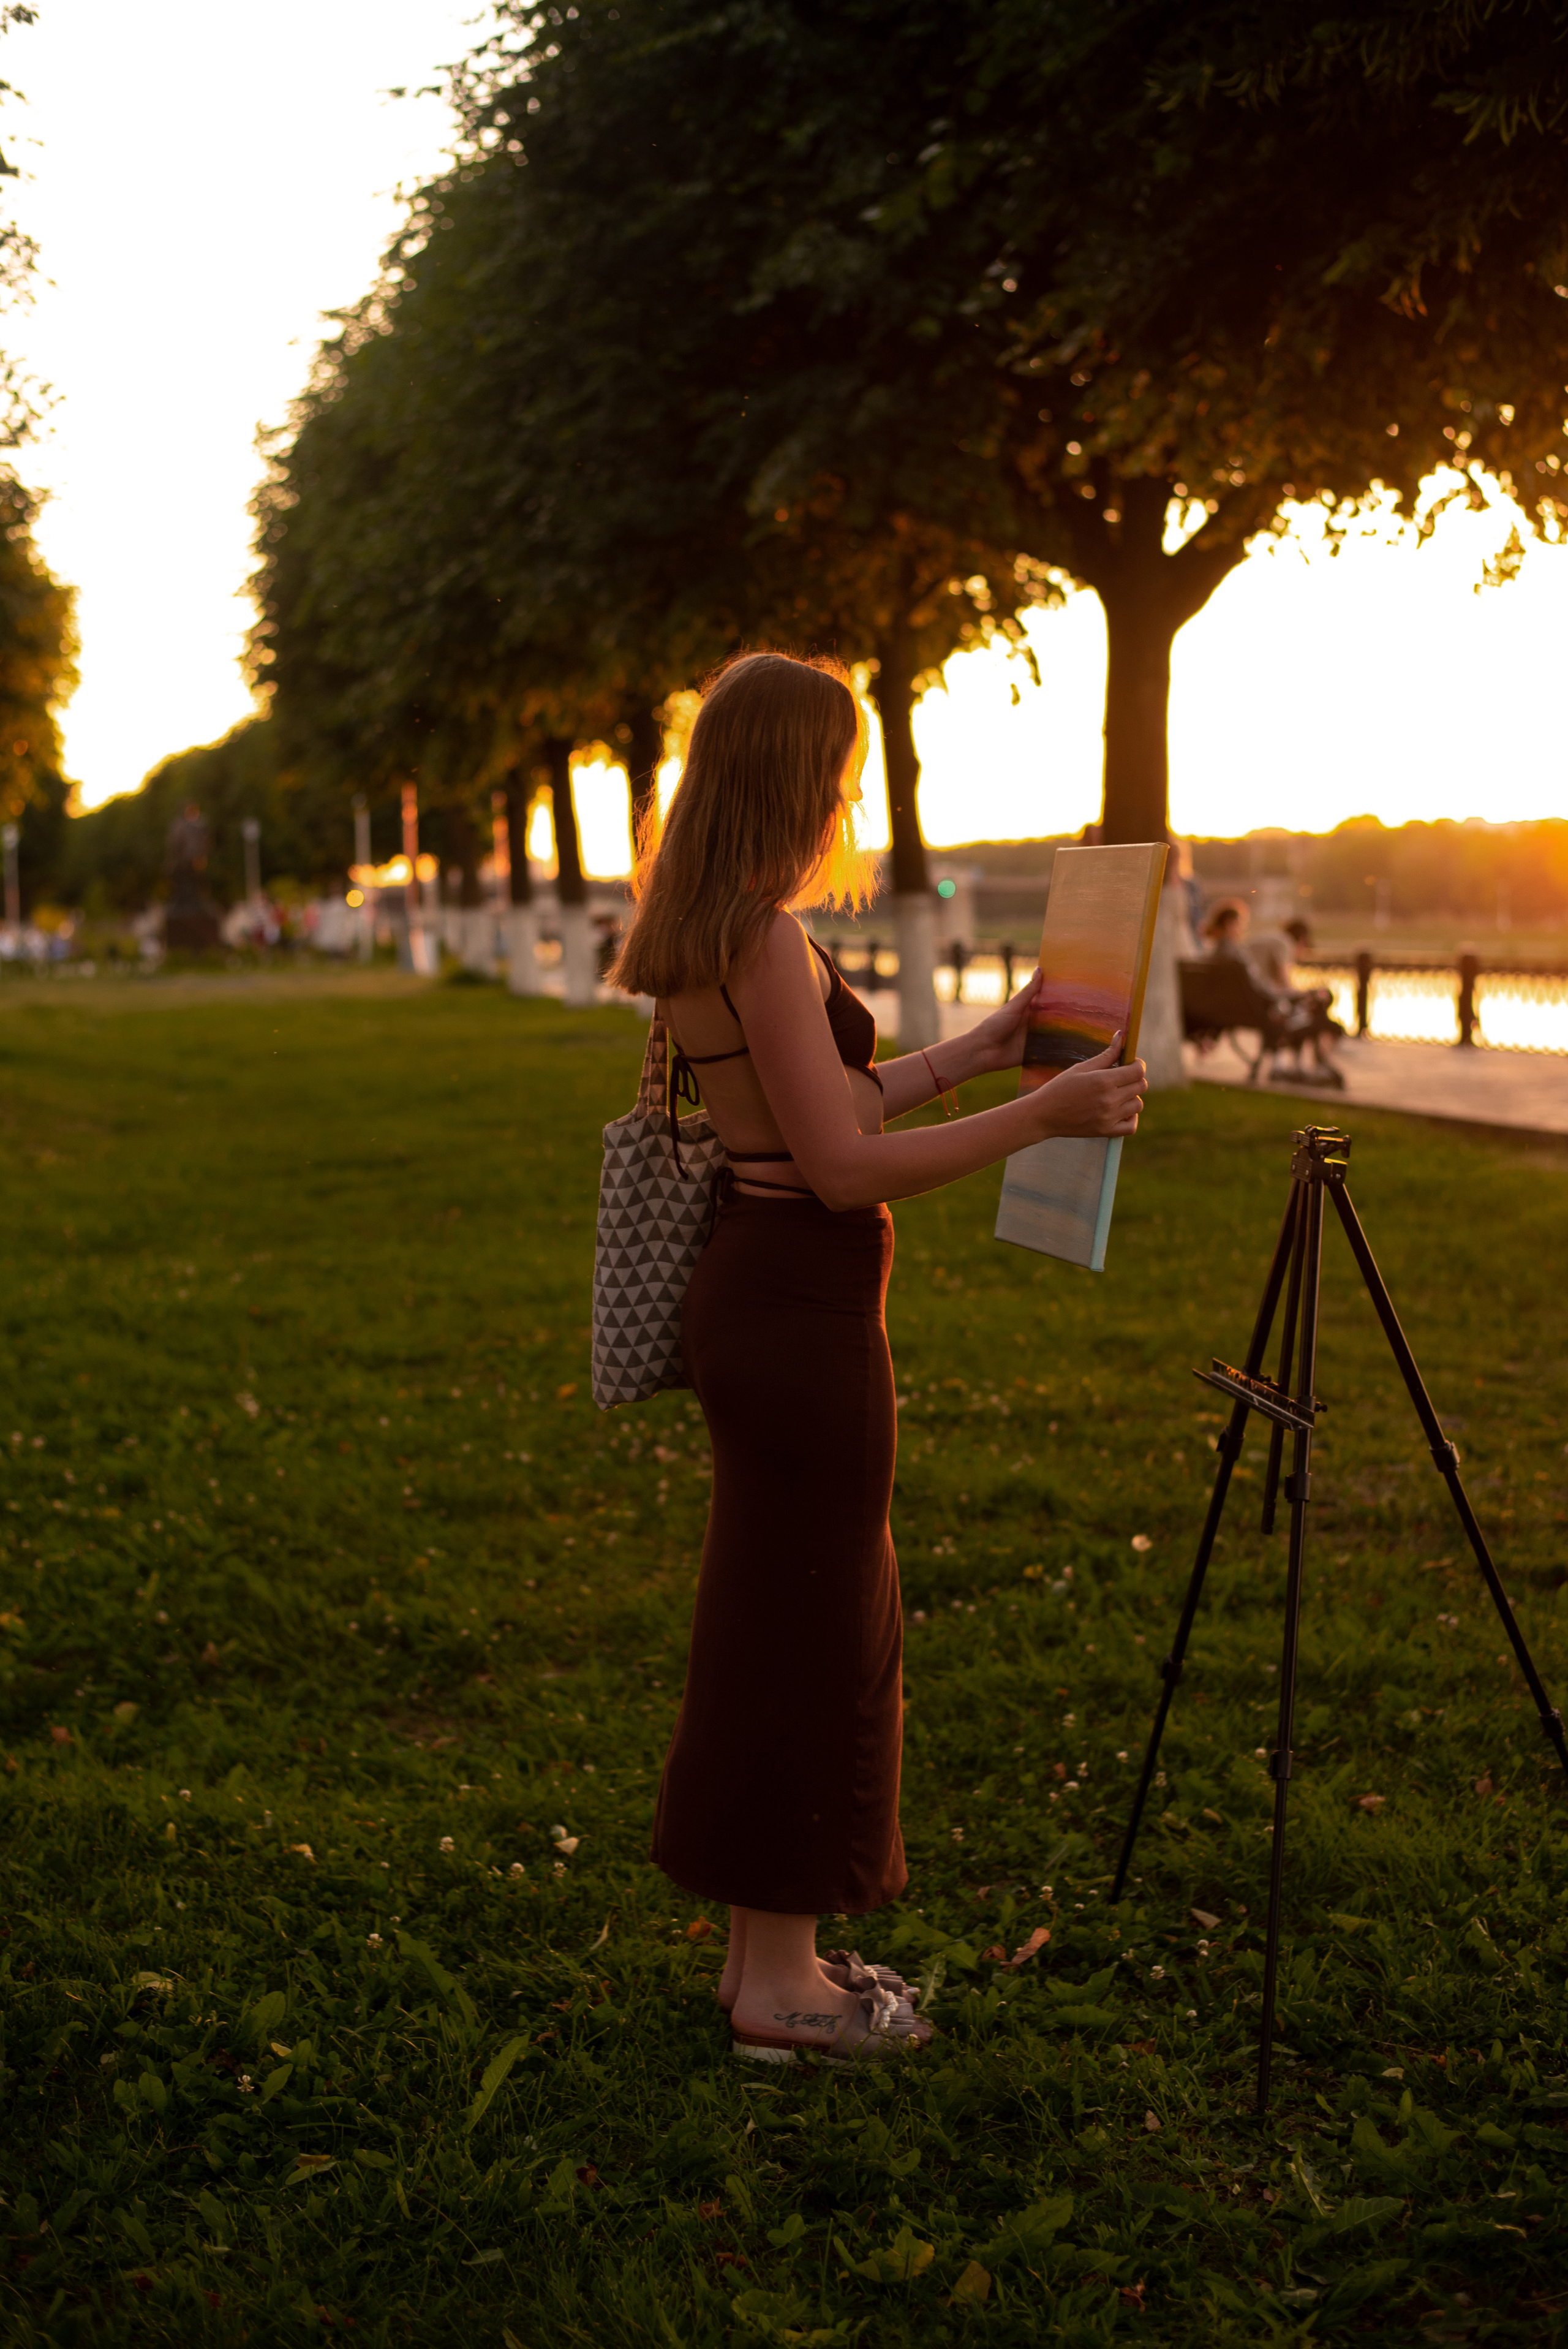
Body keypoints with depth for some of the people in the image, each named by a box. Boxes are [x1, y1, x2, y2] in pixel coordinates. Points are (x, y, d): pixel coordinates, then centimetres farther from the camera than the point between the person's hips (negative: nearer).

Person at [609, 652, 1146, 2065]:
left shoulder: (706, 935, 12)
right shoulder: (765, 942, -18)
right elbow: (845, 1166, -20)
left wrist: (977, 1050, 21)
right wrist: (1042, 1115, -16)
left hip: (764, 1296, 10)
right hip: (802, 1310, -10)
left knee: (788, 1623, 18)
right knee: (811, 1631, 1)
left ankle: (768, 1946, 30)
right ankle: (781, 1984, 15)